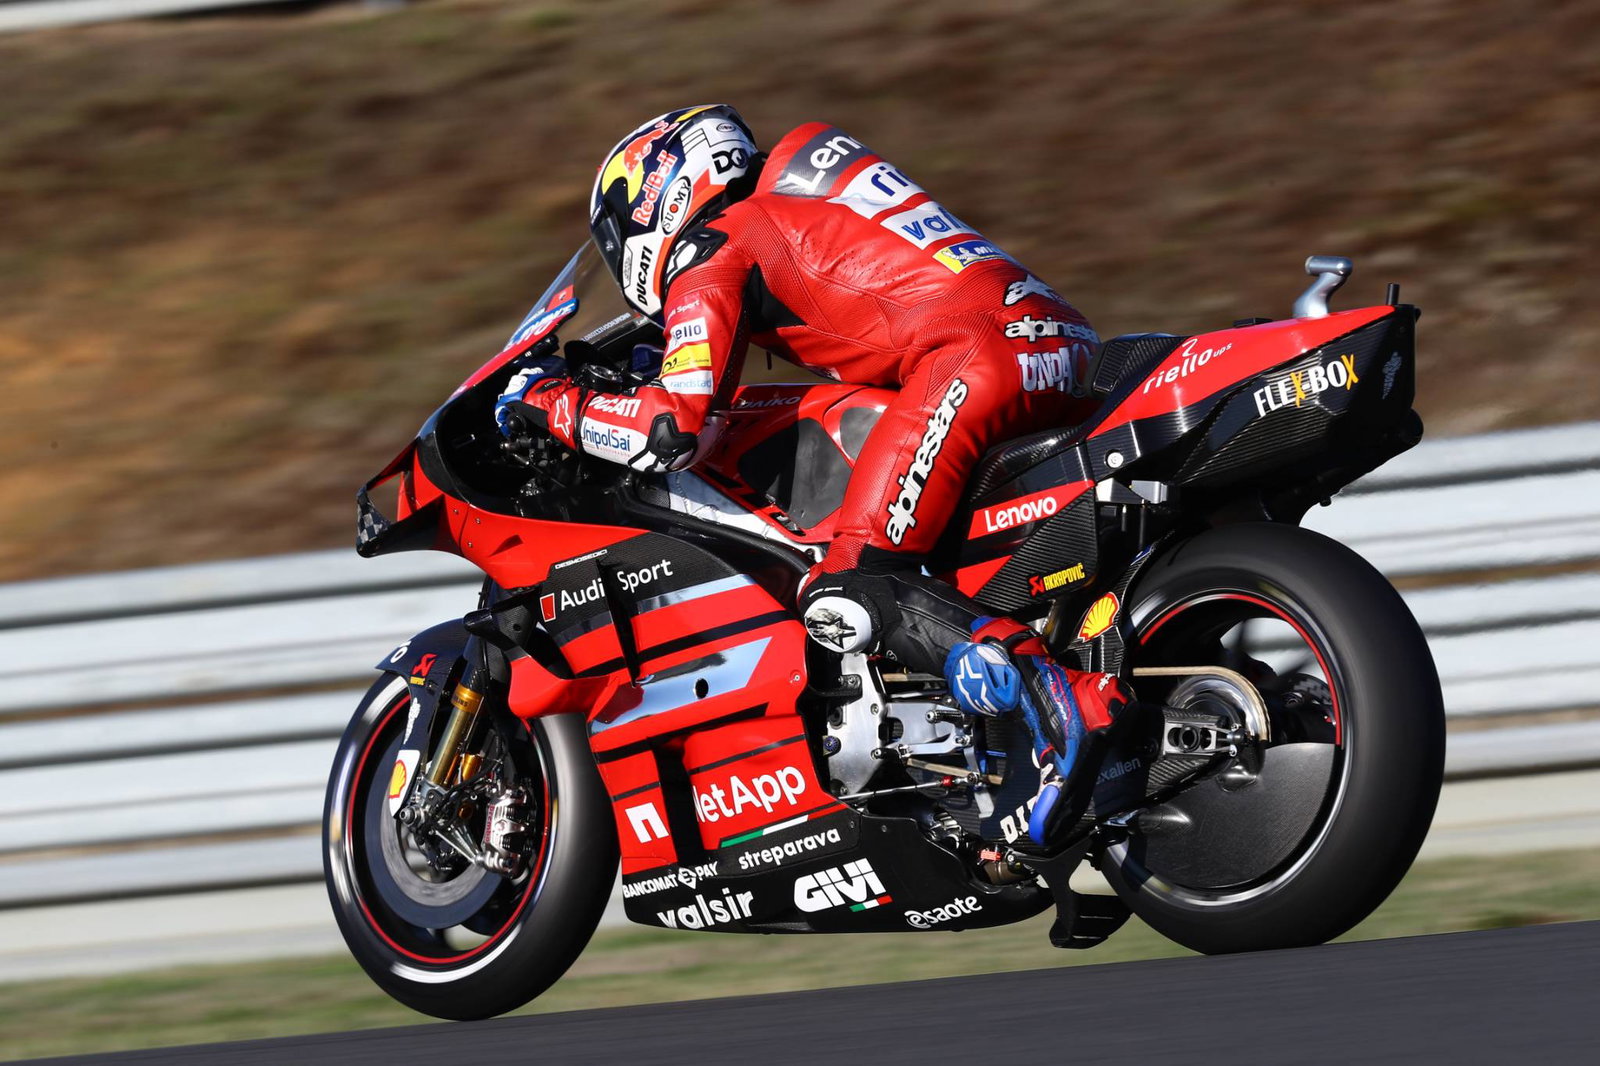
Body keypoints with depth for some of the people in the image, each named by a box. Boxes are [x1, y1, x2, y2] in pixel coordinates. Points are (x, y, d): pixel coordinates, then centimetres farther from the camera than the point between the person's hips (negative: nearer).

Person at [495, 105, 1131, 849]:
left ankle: (1063, 701, -33)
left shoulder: (711, 250, 6)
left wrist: (550, 403, 9)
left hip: (983, 353, -9)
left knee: (845, 600, -15)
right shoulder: (786, 217, 32)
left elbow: (678, 426, -7)